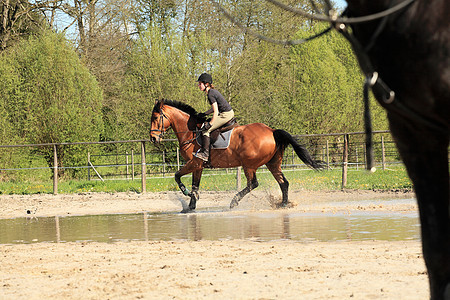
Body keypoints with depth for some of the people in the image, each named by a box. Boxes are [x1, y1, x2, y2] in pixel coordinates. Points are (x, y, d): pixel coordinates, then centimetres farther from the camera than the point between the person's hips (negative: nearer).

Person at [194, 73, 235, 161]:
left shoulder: (211, 94, -16)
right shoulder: (213, 91, 14)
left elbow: (216, 111, -20)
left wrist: (210, 124, -17)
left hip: (225, 115, -11)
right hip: (229, 113, 11)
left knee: (205, 129, -11)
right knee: (205, 125, 22)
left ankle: (205, 154, -13)